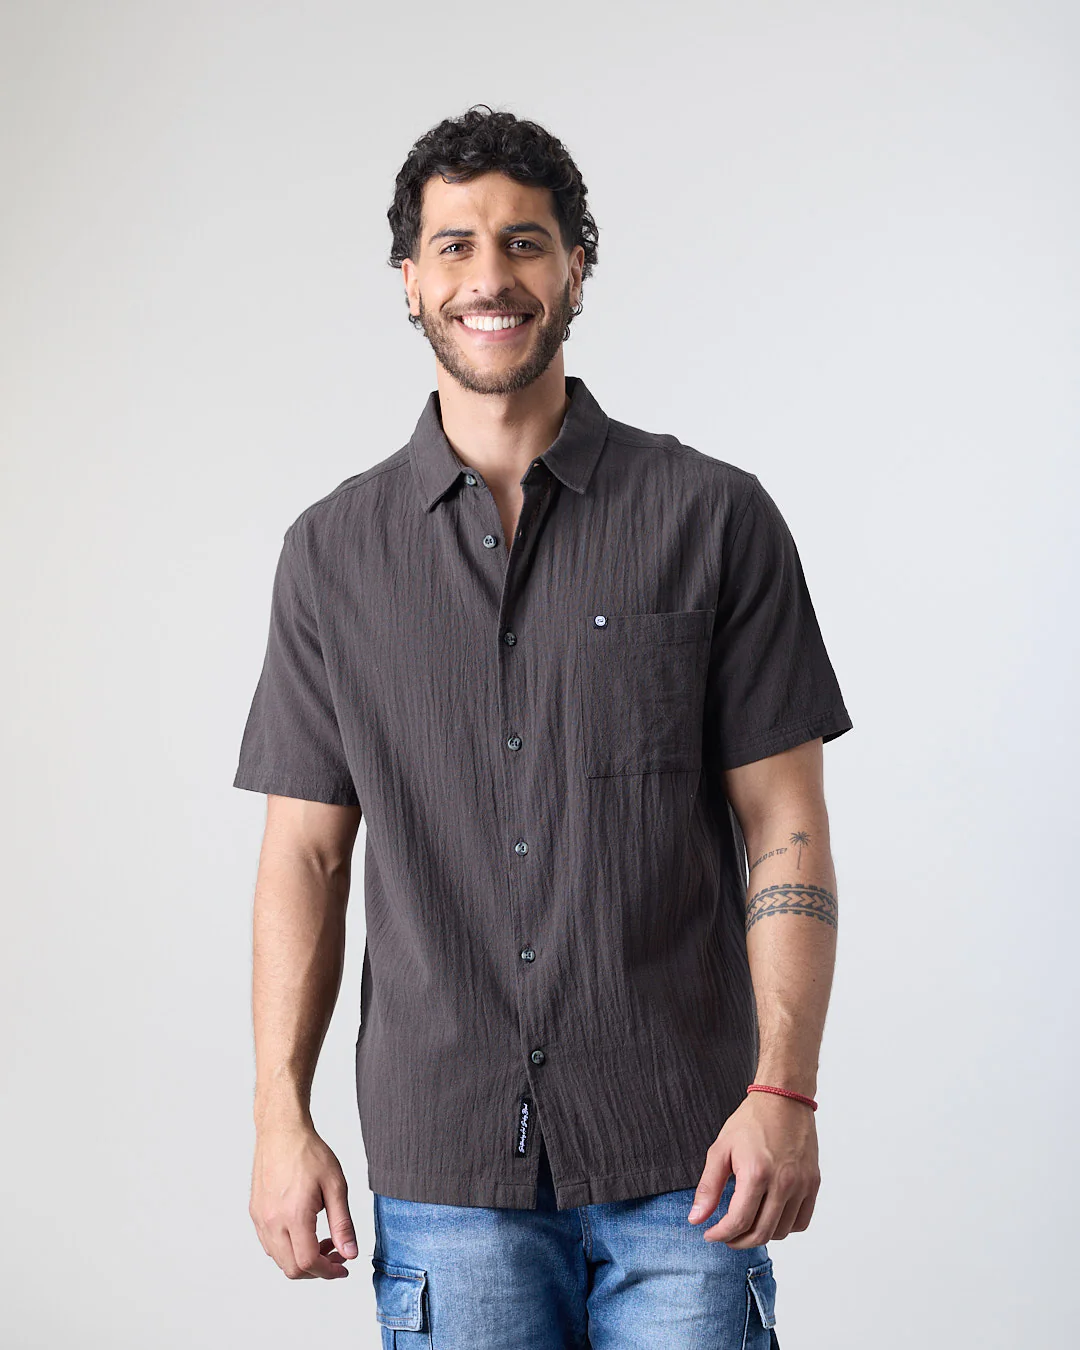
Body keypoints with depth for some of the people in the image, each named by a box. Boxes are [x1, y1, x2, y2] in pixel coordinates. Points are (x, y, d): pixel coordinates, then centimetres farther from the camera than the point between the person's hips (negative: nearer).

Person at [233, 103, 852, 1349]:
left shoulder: (713, 517, 1)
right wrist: (281, 1116, 0)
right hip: (442, 1174, 2)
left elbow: (785, 826, -1)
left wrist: (784, 1092, -11)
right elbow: (305, 852, 7)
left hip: (679, 1165, -1)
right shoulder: (336, 550, 7)